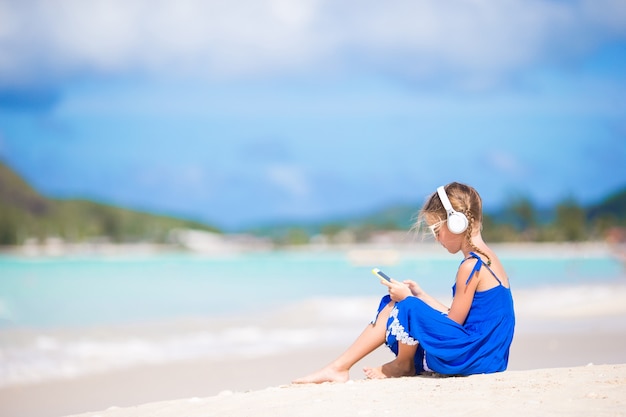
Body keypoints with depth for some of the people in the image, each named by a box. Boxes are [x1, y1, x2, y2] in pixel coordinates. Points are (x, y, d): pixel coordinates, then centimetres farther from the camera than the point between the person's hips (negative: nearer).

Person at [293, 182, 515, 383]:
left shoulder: (471, 266, -18)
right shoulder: (486, 258, 13)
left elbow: (452, 323, -15)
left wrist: (409, 298, -7)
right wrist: (420, 295, 12)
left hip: (472, 357, -10)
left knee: (408, 308, -20)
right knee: (393, 306, 9)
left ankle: (403, 365, 8)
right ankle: (338, 367, 6)